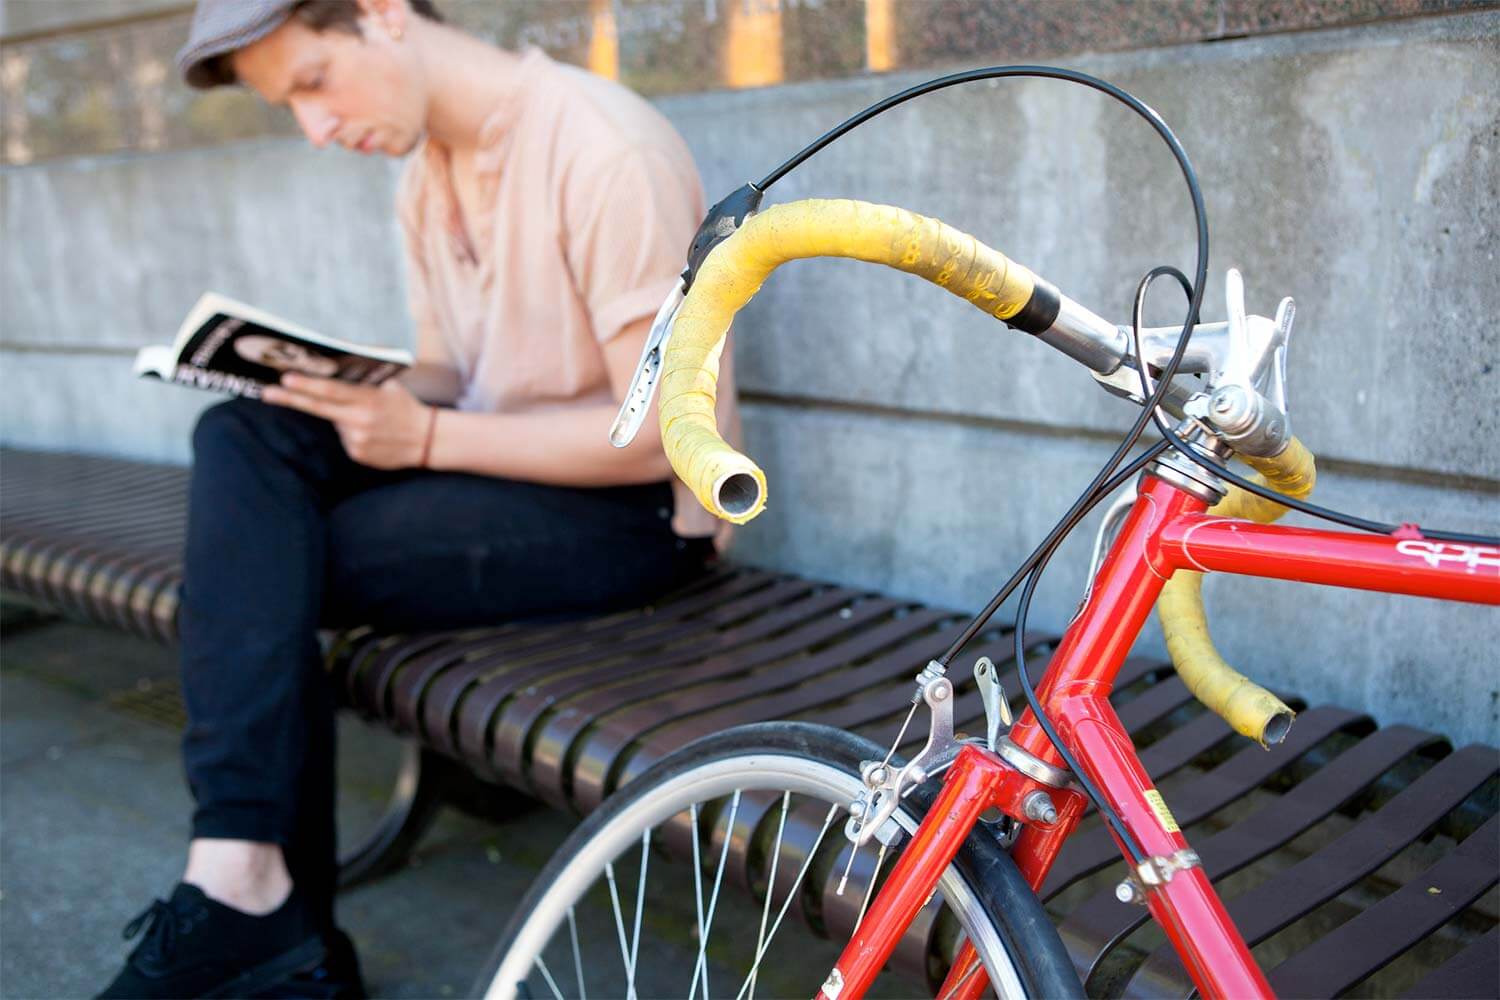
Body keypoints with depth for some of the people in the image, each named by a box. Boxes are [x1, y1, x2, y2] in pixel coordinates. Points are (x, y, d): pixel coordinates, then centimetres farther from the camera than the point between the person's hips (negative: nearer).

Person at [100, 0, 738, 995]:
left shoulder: (608, 152, -18)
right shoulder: (427, 175, 9)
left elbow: (662, 435, -19)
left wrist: (426, 438, -22)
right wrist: (335, 384, -6)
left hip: (635, 511, -8)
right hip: (496, 460, 8)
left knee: (259, 572, -18)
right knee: (246, 435, -14)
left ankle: (251, 905, -7)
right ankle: (240, 878, -17)